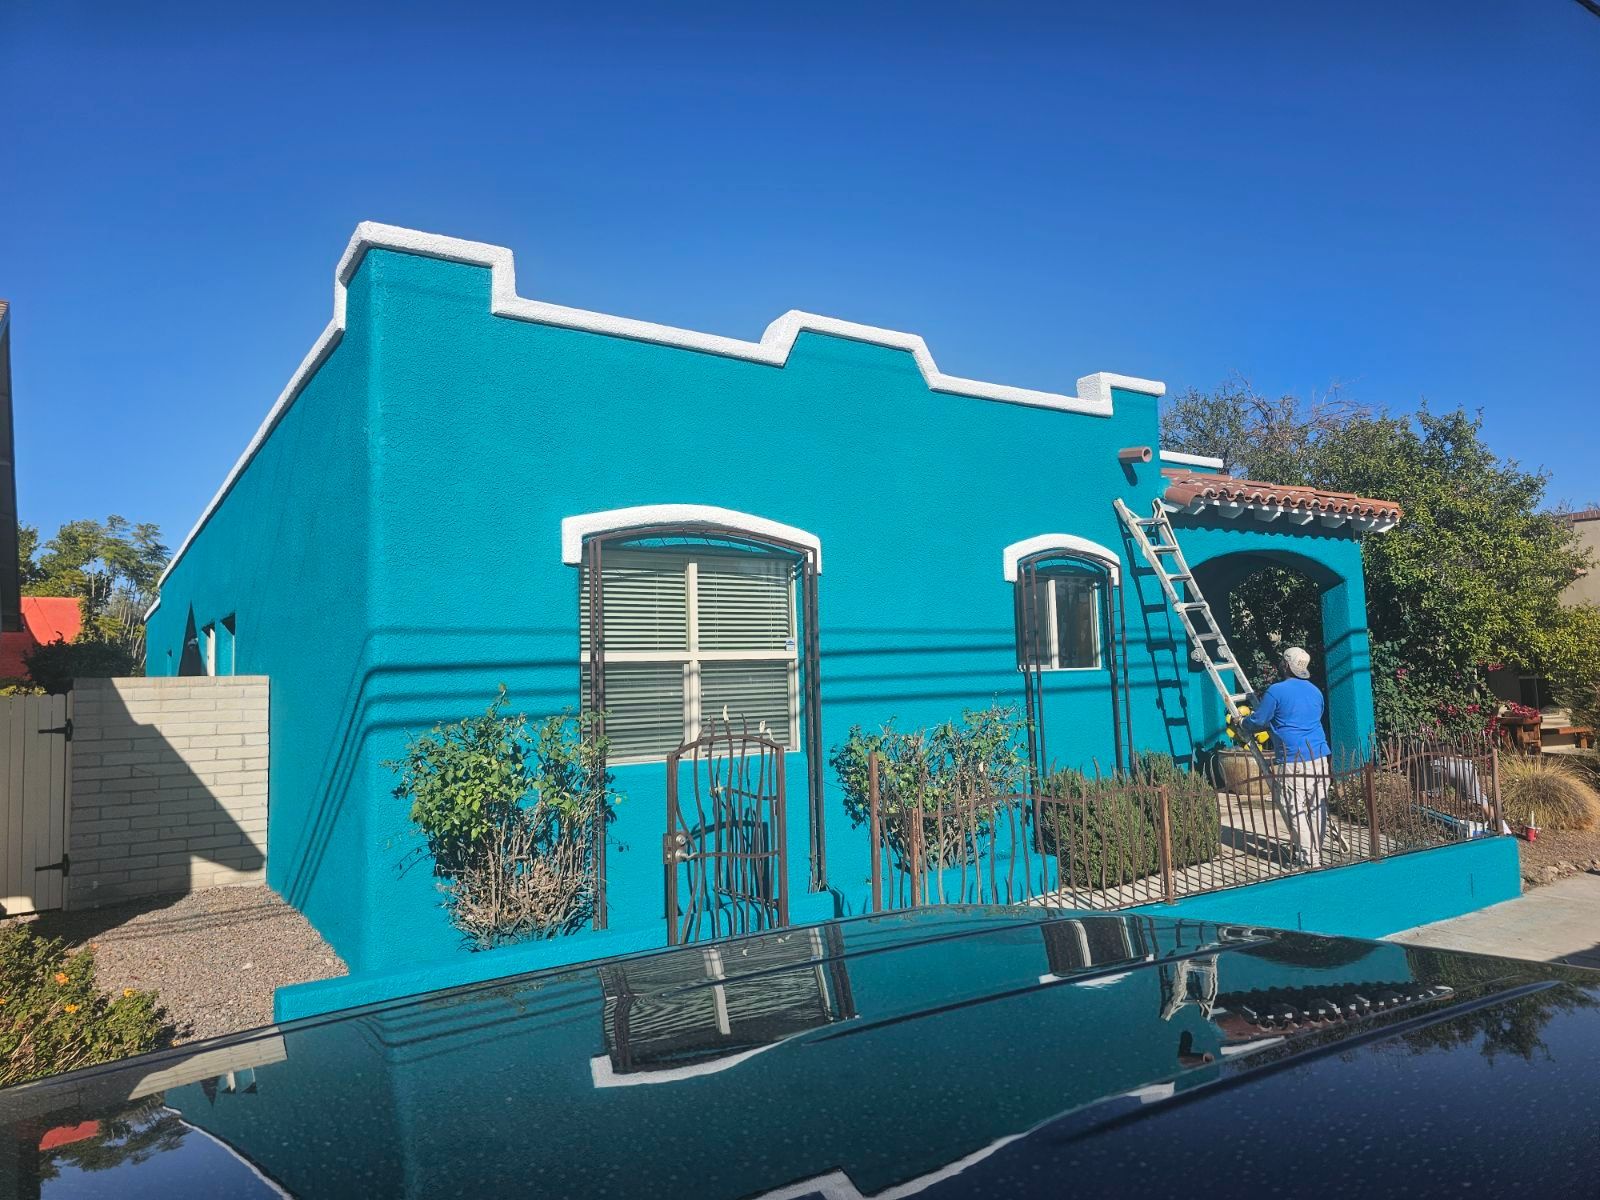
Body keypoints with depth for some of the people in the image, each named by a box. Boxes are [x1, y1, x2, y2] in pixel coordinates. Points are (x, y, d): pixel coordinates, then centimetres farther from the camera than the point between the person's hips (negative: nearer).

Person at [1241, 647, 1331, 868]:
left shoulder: (1276, 691, -8)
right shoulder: (1315, 691, 15)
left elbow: (1257, 721, -4)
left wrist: (1243, 723, 18)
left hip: (1292, 761, -7)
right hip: (1319, 757, 7)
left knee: (1296, 810, -2)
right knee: (1318, 807, 10)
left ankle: (1308, 857, -3)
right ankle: (1317, 854, 18)